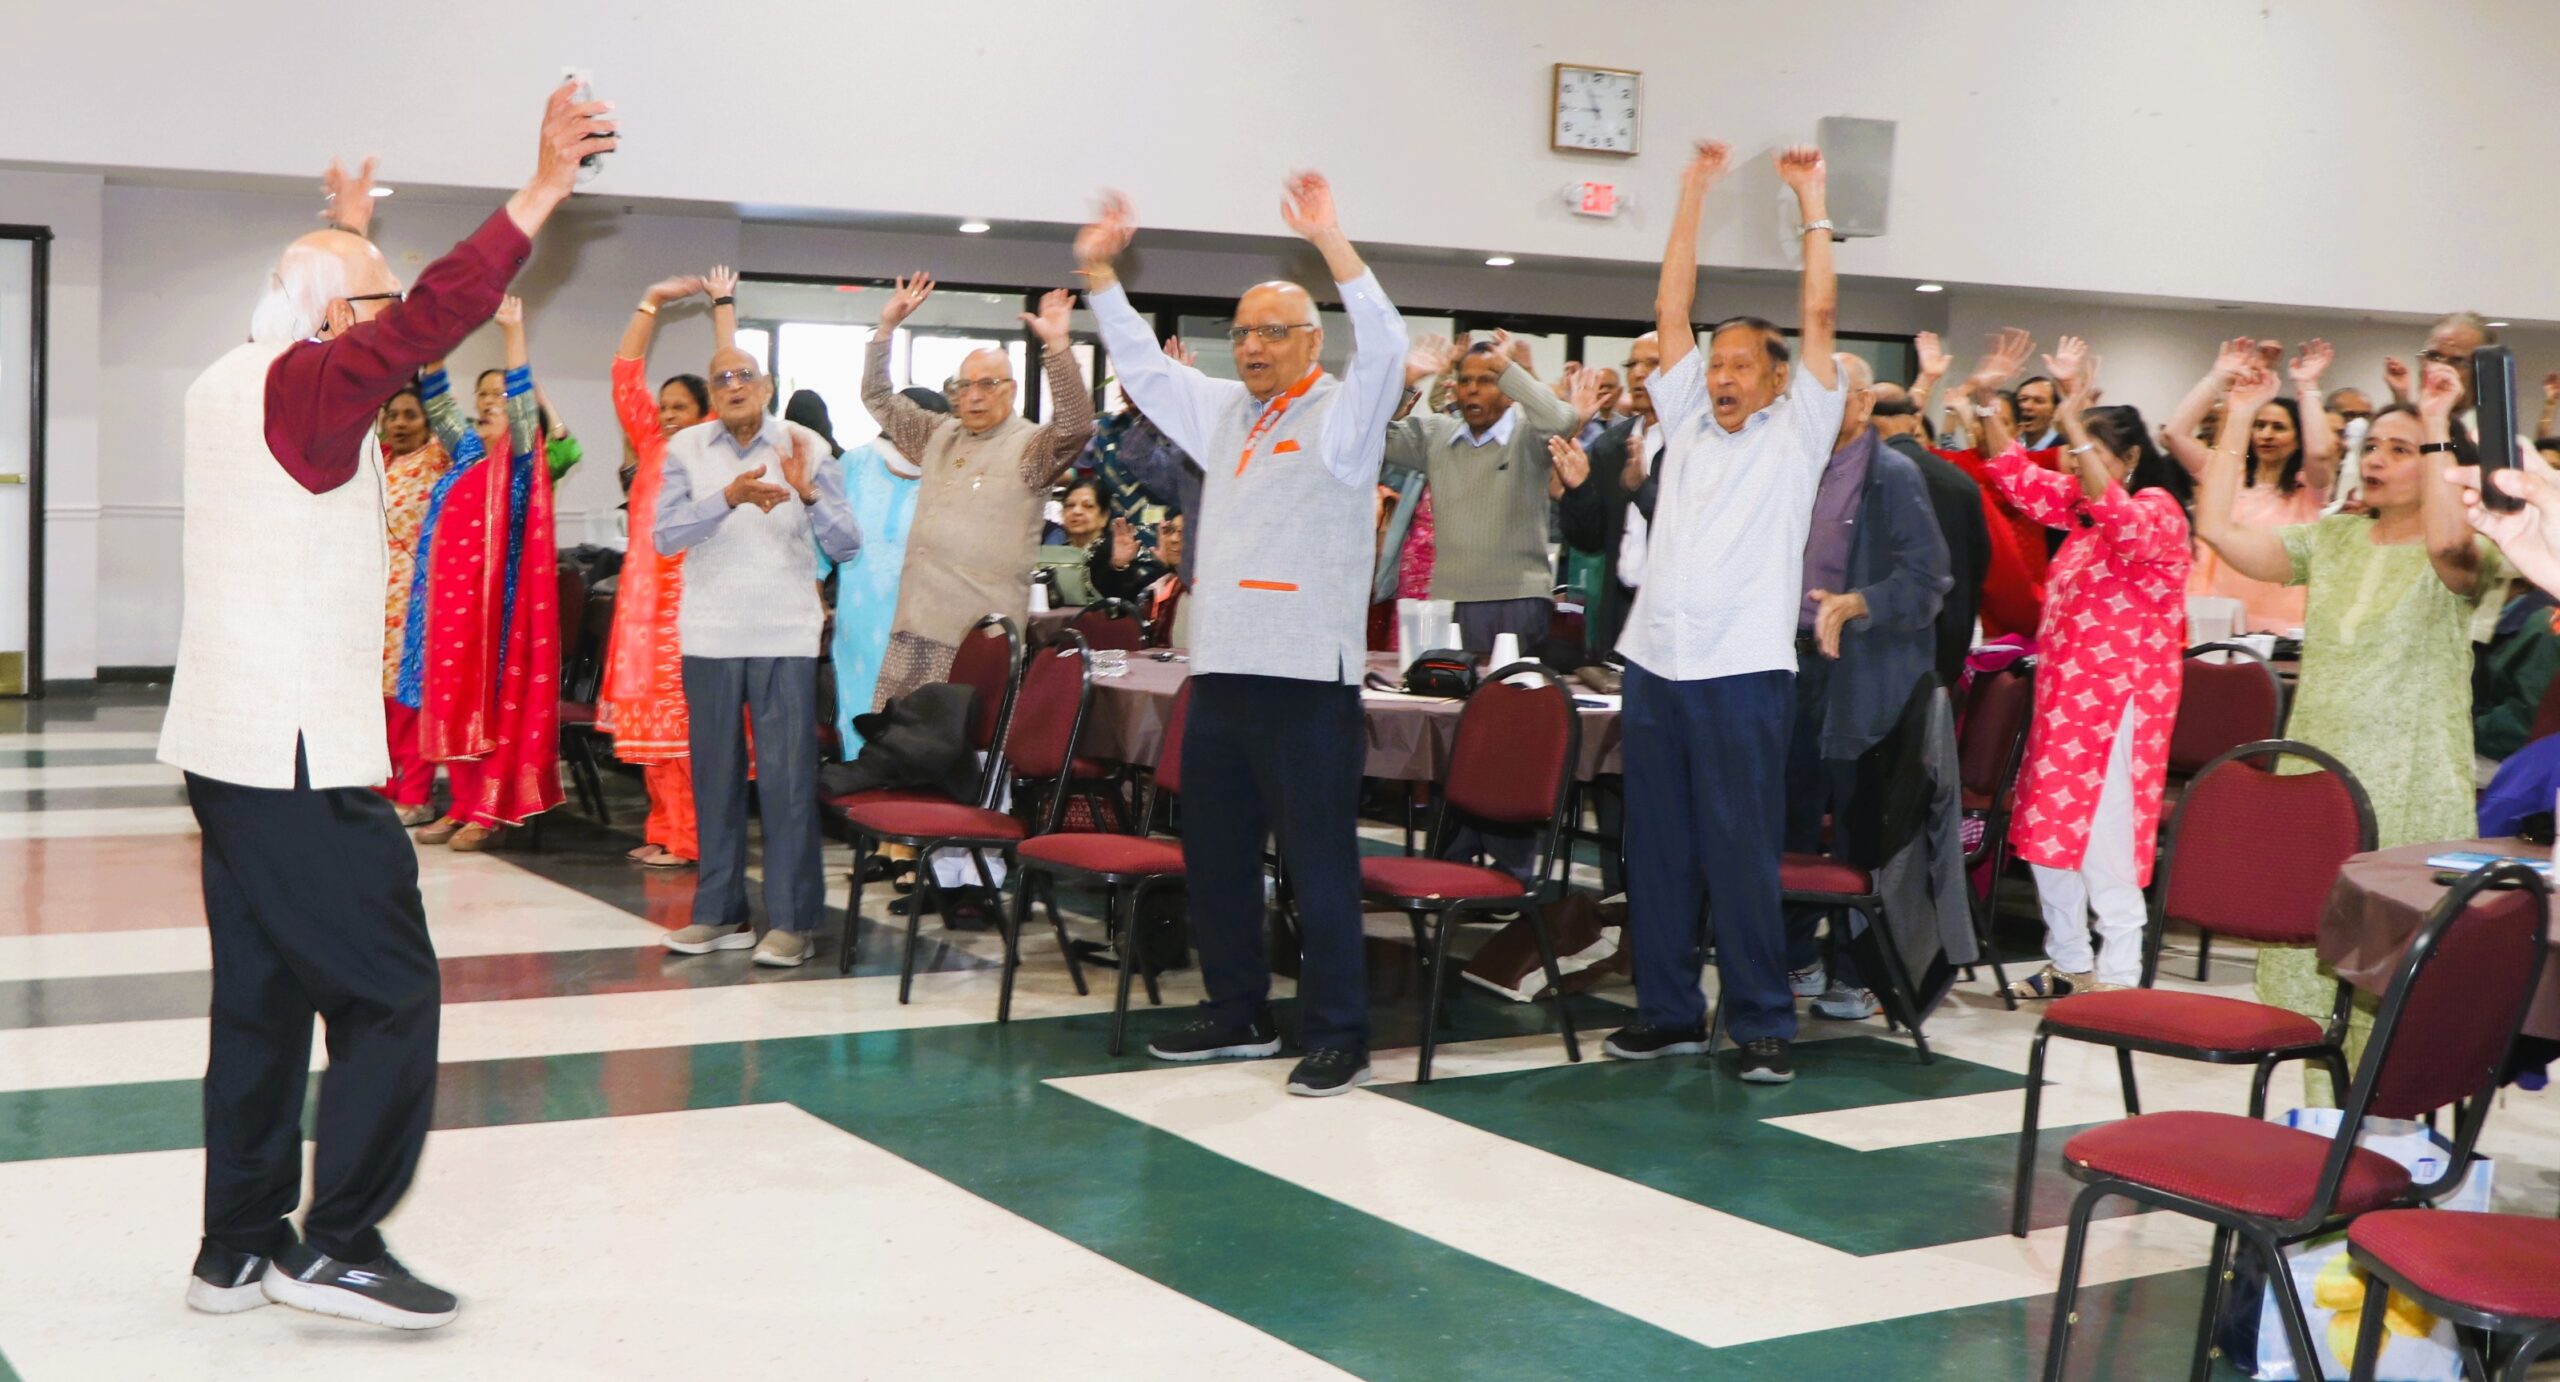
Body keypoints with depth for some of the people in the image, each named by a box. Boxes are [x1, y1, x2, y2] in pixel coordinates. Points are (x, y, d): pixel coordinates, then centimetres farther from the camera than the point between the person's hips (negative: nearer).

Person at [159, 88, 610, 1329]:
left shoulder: (228, 383, 13)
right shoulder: (301, 385, -13)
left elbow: (323, 312, 35)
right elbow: (434, 314, -27)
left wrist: (346, 230, 50)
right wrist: (546, 183, -27)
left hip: (226, 745, 10)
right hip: (300, 755, -10)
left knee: (262, 999, 14)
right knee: (390, 991, -4)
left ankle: (238, 1247, 20)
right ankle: (338, 1246, -1)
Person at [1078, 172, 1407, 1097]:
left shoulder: (1343, 414, -3)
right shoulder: (1226, 412, 18)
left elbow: (1385, 346, -21)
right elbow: (1142, 366, 27)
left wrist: (1331, 244, -28)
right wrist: (1099, 273, 19)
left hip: (1307, 677, -8)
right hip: (1220, 671, 8)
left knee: (1319, 862, -5)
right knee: (1214, 854, 14)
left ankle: (1338, 1036, 2)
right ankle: (1237, 1014, 26)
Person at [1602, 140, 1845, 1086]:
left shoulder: (1795, 433, 5)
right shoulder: (1688, 422, 15)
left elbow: (1820, 316, -1)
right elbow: (1671, 308, 12)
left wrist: (1811, 201, 1)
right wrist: (1695, 191, 10)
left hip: (1743, 669, -5)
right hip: (1656, 661, 5)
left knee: (1743, 854, -3)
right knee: (1656, 849, 9)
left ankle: (1762, 1025, 4)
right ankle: (1668, 1012, 18)